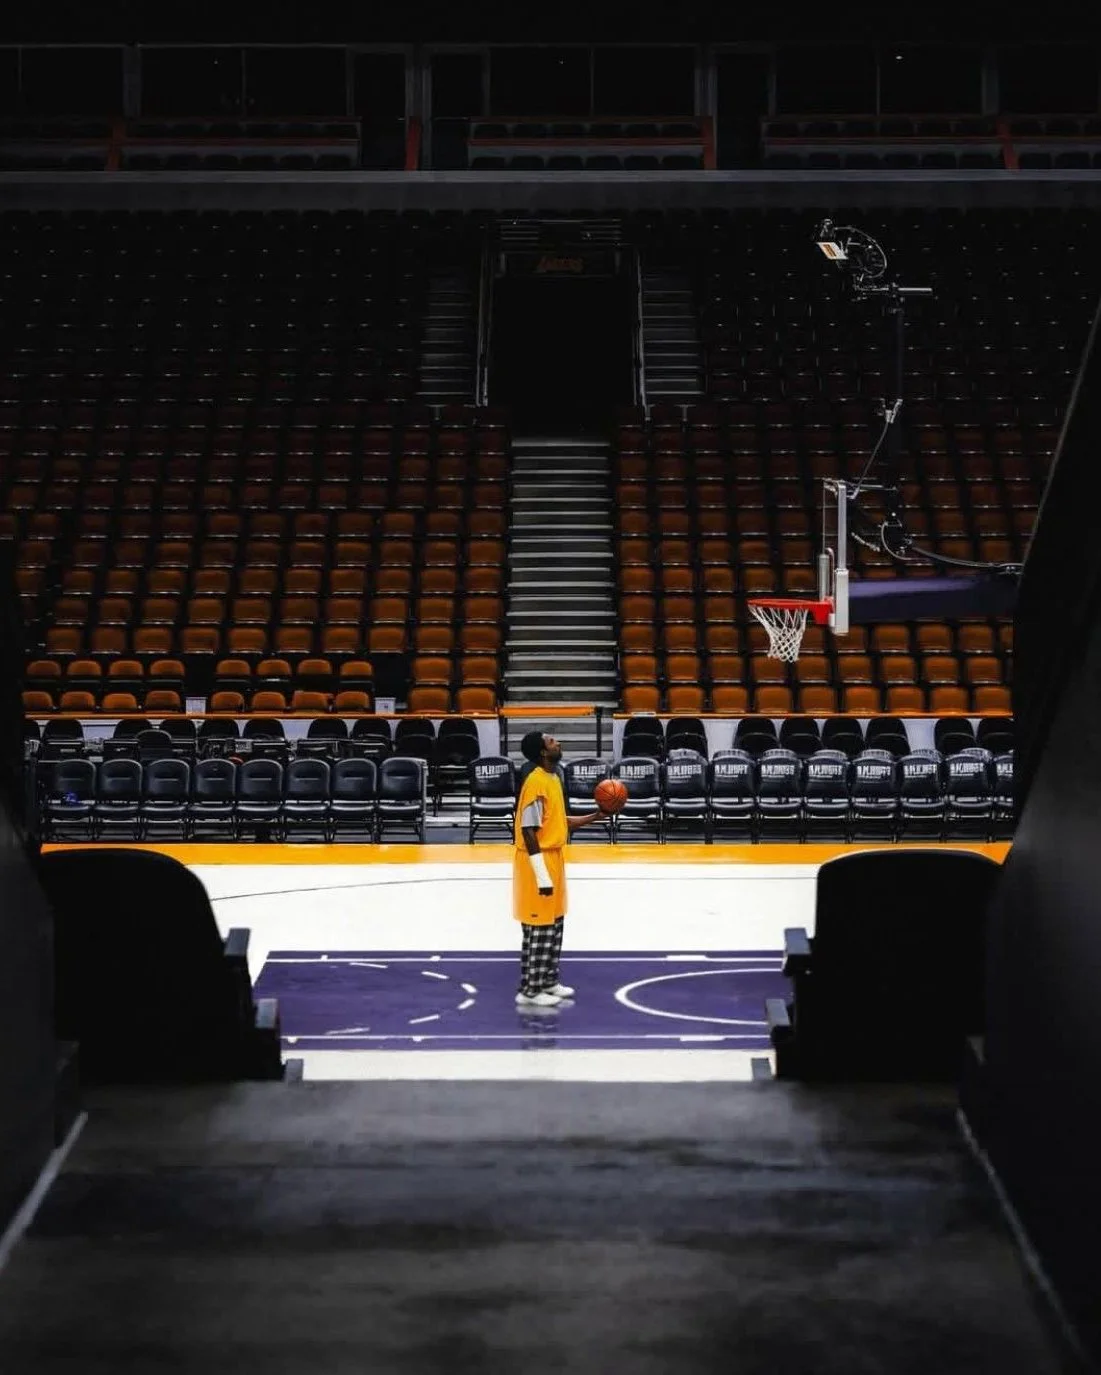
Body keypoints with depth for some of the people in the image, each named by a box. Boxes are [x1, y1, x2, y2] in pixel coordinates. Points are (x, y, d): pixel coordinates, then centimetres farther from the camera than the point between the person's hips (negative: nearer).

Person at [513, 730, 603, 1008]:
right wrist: (542, 875, -24)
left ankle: (548, 981, 27)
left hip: (553, 860, 10)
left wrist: (595, 817, 12)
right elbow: (529, 831, -23)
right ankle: (529, 991, 4)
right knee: (539, 930, -4)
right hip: (538, 864, -10)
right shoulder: (536, 782, -19)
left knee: (554, 926, 16)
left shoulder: (553, 779, 11)